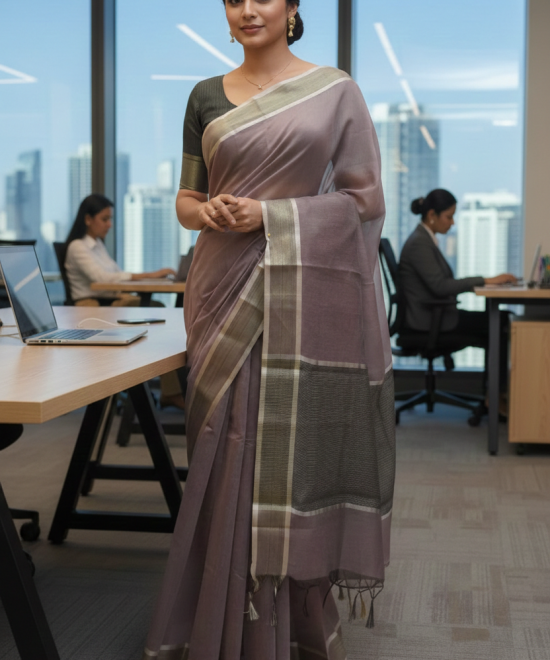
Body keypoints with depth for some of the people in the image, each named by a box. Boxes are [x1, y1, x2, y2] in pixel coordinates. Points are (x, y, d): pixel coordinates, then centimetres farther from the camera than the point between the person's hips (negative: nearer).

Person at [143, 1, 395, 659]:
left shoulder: (335, 91, 3)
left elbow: (365, 196, -1)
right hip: (228, 293, 3)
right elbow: (186, 197, 16)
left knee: (301, 448, -2)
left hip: (309, 295, -2)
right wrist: (209, 212, -8)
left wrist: (270, 215, -11)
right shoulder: (207, 98, 12)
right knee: (232, 453, 1)